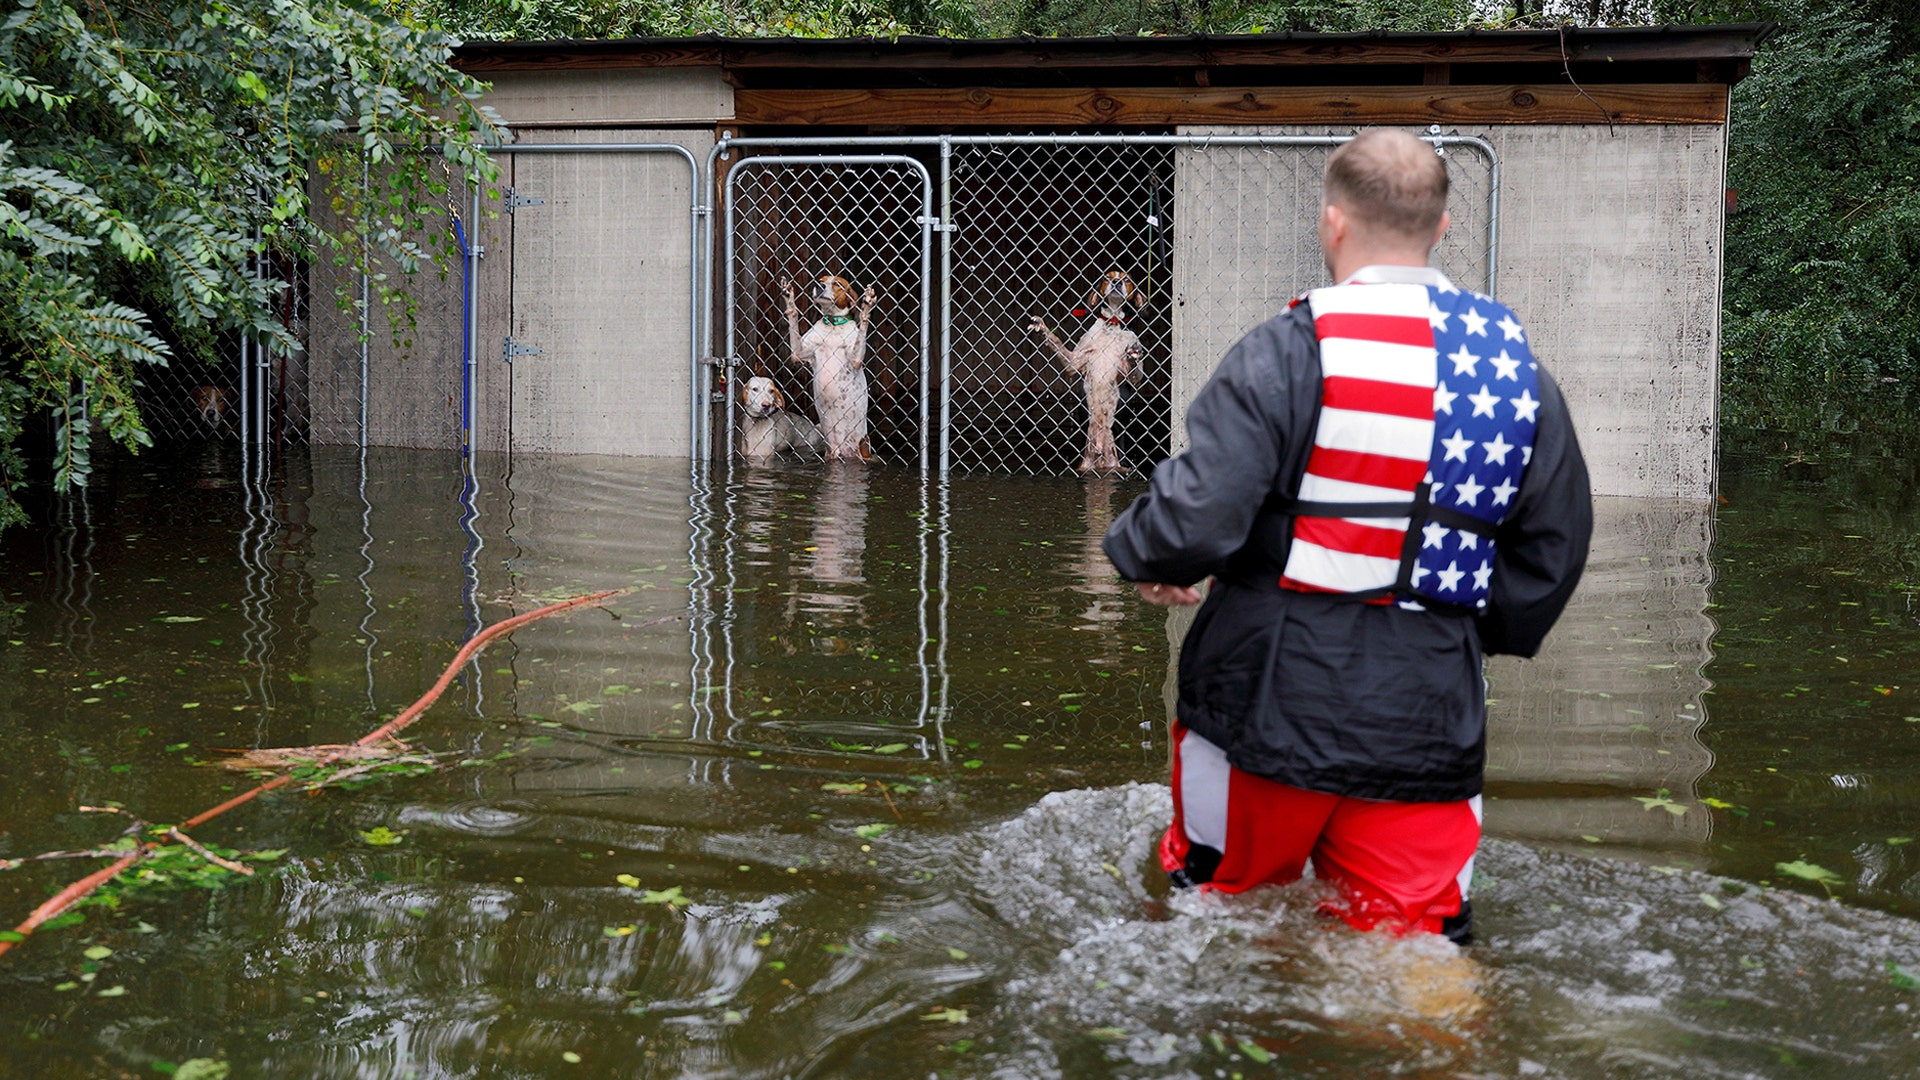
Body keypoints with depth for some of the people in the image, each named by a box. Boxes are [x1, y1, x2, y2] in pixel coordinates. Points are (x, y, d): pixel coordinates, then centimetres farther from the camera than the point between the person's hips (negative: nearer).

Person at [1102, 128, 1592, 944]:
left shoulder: (1288, 350, -11)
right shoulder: (1517, 367, 7)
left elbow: (1197, 515, -18)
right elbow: (1556, 548, 12)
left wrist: (1139, 553, 3)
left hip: (1274, 701, -4)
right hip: (1430, 719, 4)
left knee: (1217, 914, 18)